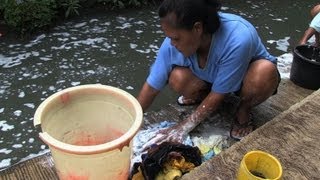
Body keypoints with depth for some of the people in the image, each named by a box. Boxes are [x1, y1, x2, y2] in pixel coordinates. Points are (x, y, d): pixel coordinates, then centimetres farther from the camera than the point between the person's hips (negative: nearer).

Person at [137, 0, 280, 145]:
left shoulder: (238, 40, -39)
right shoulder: (173, 43, -26)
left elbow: (219, 93, -29)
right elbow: (151, 86, -17)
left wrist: (184, 127, -26)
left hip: (248, 72, -2)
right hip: (211, 77, 3)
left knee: (265, 72, -37)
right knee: (178, 79, -27)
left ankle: (243, 110, -6)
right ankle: (202, 95, 7)